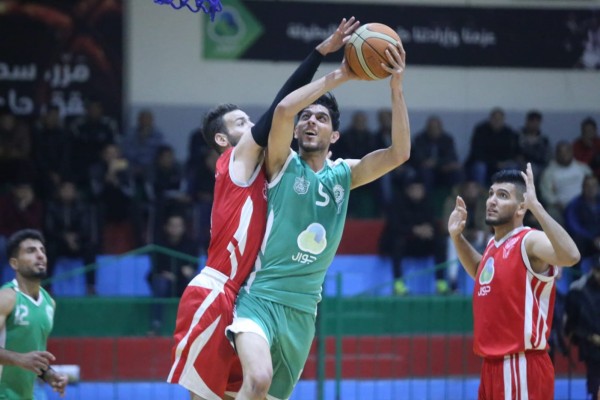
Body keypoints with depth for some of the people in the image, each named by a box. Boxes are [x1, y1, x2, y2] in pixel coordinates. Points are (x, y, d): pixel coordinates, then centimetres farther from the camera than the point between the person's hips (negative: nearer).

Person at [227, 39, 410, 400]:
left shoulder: (344, 174, 9)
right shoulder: (283, 164, -2)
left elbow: (399, 153, -5)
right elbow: (284, 110, -21)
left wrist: (396, 88, -13)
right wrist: (338, 77, -18)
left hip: (303, 308, 5)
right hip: (262, 295, -5)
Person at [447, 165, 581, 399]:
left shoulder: (530, 242, -15)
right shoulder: (494, 245, 13)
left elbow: (570, 256, -36)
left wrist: (536, 206, -37)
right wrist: (457, 237, 23)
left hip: (521, 368, -10)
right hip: (493, 365, 10)